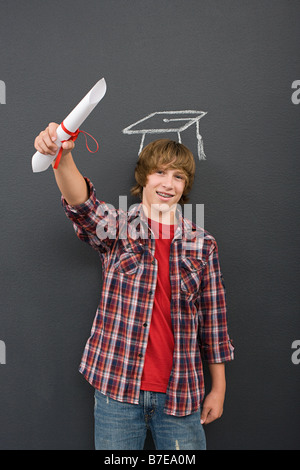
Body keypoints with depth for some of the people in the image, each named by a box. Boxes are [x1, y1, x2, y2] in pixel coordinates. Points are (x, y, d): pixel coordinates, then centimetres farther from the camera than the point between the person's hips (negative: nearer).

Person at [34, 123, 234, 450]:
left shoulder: (203, 245, 1)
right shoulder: (117, 229, -3)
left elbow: (213, 319, 5)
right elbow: (82, 203, -26)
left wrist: (218, 387, 8)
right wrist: (62, 157, -46)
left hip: (181, 393, 2)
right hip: (118, 387, -1)